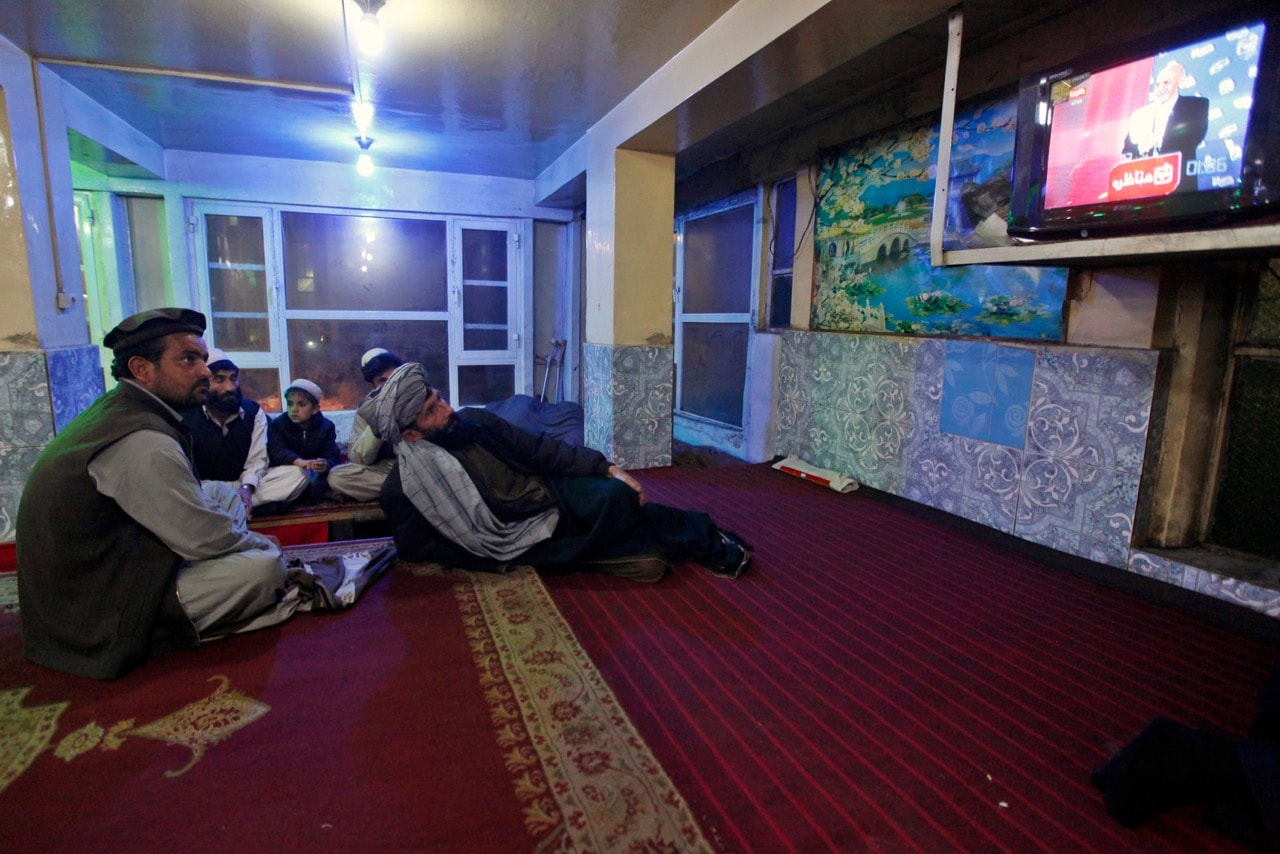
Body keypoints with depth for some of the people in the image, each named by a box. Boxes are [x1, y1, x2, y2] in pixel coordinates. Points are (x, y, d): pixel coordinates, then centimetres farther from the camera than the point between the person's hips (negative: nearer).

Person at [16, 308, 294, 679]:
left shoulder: (119, 411, 4)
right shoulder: (143, 443, -27)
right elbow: (206, 539, -21)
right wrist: (265, 546, -4)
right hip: (100, 610, -10)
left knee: (225, 494, 12)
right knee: (263, 568, -23)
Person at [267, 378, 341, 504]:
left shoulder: (326, 426, -7)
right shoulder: (277, 424, -7)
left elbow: (331, 456, -19)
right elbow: (277, 450, -27)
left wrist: (325, 465, -47)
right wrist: (299, 462, -49)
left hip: (315, 470, 0)